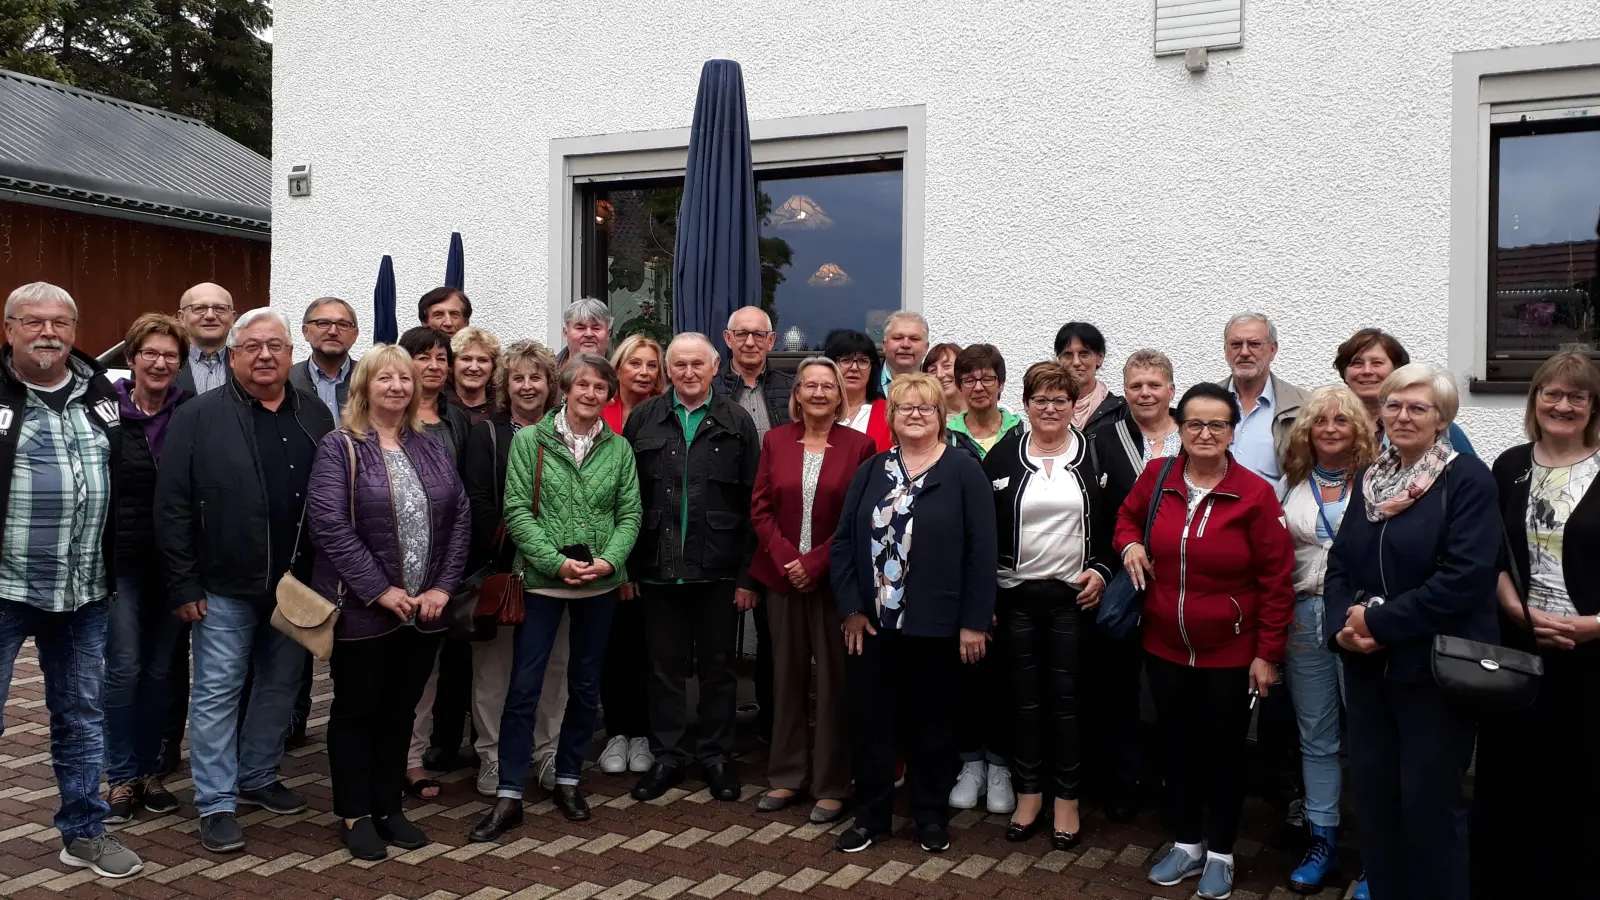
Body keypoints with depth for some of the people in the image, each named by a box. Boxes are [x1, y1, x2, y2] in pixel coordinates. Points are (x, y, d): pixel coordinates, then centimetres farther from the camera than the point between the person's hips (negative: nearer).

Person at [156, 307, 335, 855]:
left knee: (281, 685, 15)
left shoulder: (315, 417, 7)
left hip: (297, 584, 4)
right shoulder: (200, 418, -5)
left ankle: (259, 778, 32)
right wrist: (183, 584, -10)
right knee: (217, 692, 3)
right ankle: (216, 803, 13)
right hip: (225, 586, -4)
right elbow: (172, 506, -7)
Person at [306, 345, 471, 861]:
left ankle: (389, 807, 26)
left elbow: (460, 518, 7)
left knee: (400, 711, 13)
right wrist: (380, 590, -18)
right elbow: (329, 525, -15)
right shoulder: (339, 448, -6)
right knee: (356, 710, 7)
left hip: (424, 609, 5)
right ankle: (355, 814, 19)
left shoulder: (431, 448, 10)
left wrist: (443, 587, -4)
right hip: (362, 607, -4)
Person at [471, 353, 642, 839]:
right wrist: (556, 562, -17)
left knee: (586, 686, 12)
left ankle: (568, 779, 28)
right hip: (543, 580, -3)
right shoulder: (530, 441, -3)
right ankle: (509, 796, 8)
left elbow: (629, 514, 3)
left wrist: (609, 560, -14)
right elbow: (517, 511, -8)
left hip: (601, 582, 3)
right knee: (523, 688, -1)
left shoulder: (619, 449, 4)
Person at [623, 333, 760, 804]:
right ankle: (667, 756, 23)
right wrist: (625, 566, -2)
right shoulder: (643, 419, 5)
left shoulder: (737, 422, 1)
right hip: (658, 568, 1)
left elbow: (752, 503, -1)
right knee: (664, 666, 10)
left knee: (717, 666, 10)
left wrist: (748, 575, -5)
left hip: (717, 570, -1)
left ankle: (717, 756, 24)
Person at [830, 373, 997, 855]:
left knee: (931, 722, 10)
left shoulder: (964, 471, -4)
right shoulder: (871, 471, 8)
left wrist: (975, 622, -11)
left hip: (936, 626, -3)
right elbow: (843, 542, 4)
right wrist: (851, 608, -5)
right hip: (871, 622, 3)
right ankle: (871, 815, 23)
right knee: (869, 719, 8)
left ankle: (932, 815, 27)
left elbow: (981, 550, -8)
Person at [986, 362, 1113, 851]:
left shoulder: (1095, 455, 1)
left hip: (1073, 595, -1)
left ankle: (1066, 799, 16)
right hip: (1017, 594, 1)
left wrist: (1101, 571, -9)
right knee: (1024, 696, 8)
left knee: (1067, 698, 4)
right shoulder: (1003, 456, 3)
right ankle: (1028, 793, 21)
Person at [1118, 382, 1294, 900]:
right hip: (1165, 647, 4)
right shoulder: (1156, 477, -4)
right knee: (1176, 745, 16)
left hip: (1231, 652, -3)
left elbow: (1277, 579, -10)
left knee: (1223, 750, 12)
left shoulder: (1255, 493, -15)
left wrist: (1268, 653, -9)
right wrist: (1129, 543, -5)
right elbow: (1128, 516, 18)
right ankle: (1186, 844, 34)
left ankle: (1220, 853, 30)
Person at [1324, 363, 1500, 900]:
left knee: (1428, 800, 3)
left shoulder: (1468, 480, -9)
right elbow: (1340, 563, 9)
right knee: (1373, 792, 11)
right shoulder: (1371, 480, 11)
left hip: (1435, 668, -6)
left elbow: (1465, 578, -20)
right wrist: (1343, 625, -9)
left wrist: (1380, 621, -18)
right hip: (1368, 665, 6)